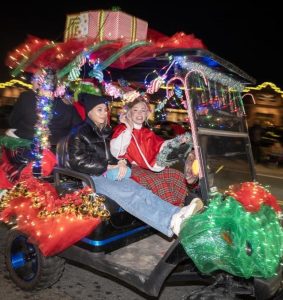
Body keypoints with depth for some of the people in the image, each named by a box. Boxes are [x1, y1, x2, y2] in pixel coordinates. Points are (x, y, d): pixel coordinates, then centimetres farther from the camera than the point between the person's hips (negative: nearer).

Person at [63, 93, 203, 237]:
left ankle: (176, 213, -45)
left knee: (141, 191, -23)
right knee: (126, 195, -33)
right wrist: (108, 167, -13)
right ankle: (170, 222, -52)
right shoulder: (79, 134, 0)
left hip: (111, 174, 7)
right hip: (91, 177, -6)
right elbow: (78, 162, -11)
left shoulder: (106, 132, 21)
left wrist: (122, 162, 0)